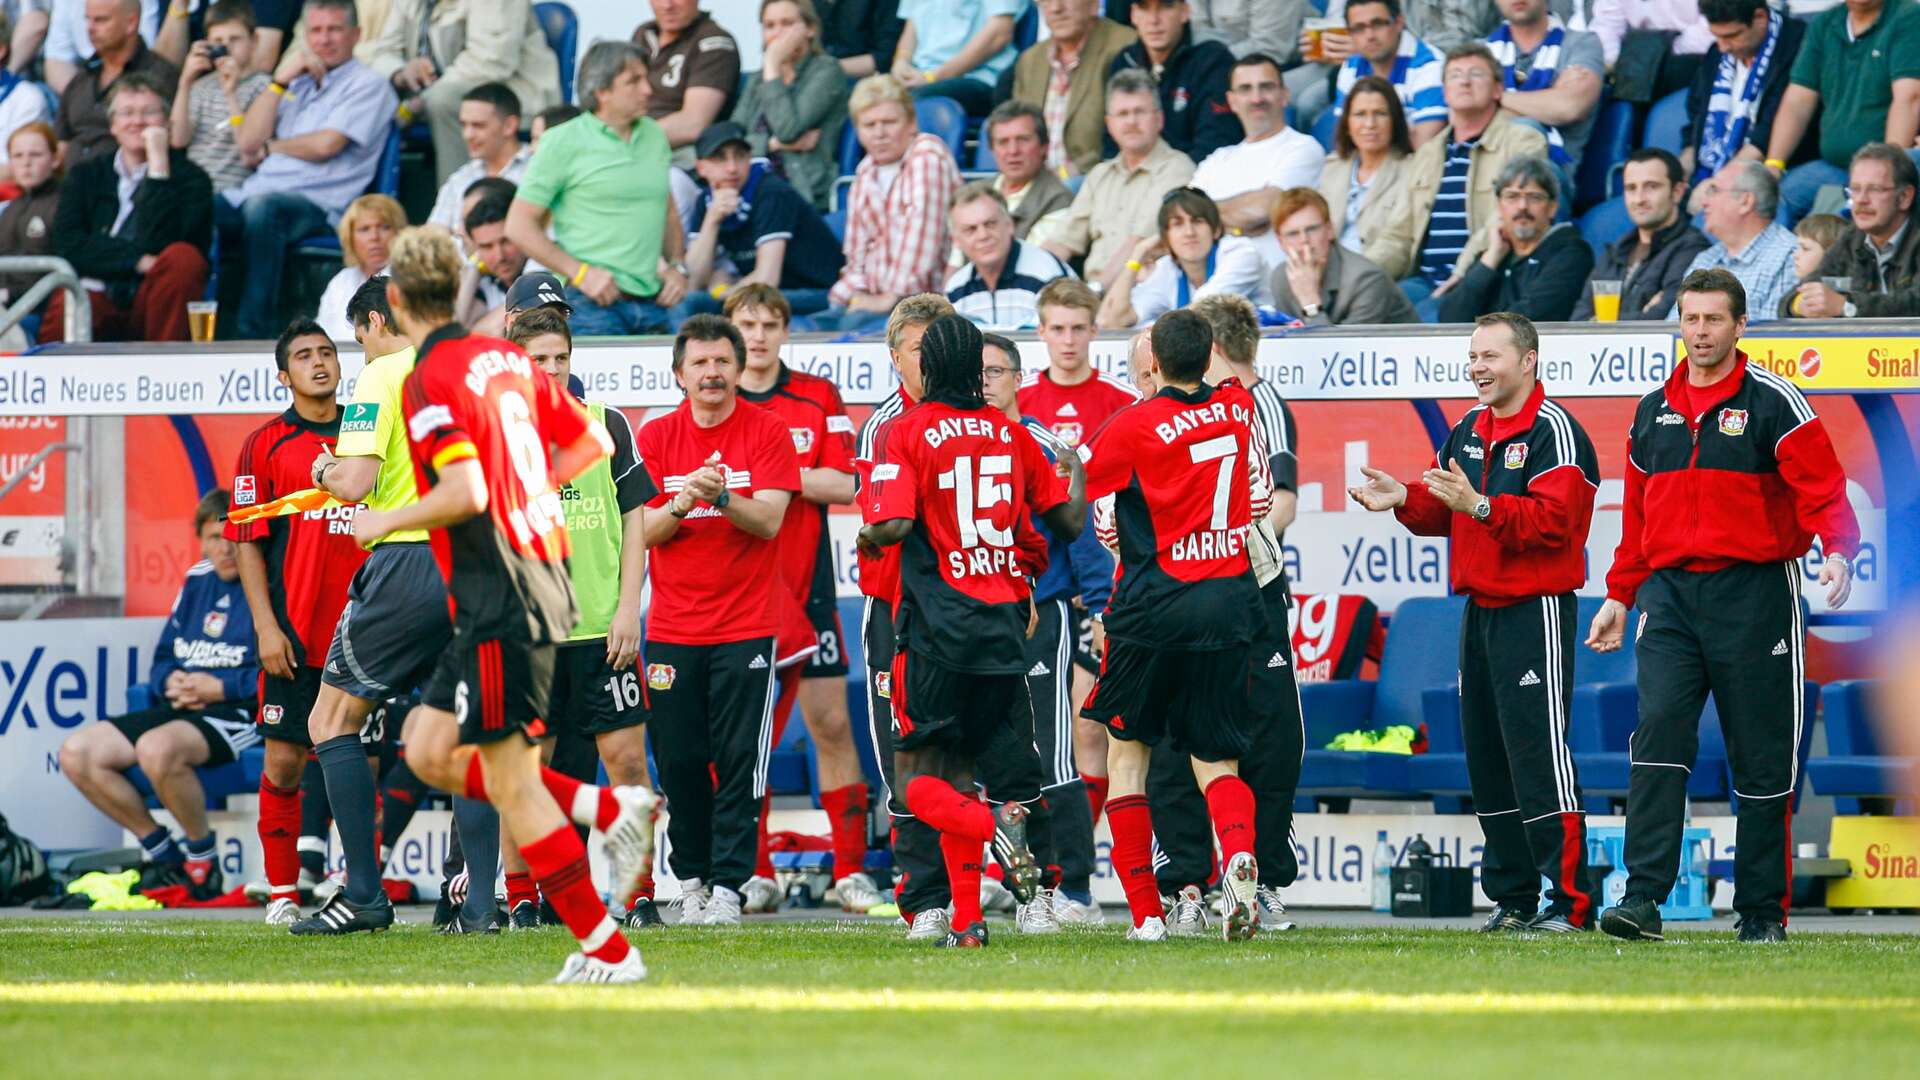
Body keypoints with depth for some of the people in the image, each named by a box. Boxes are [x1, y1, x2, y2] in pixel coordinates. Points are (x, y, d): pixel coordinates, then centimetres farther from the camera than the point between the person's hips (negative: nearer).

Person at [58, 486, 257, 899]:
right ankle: (160, 850, 5)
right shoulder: (197, 581, 17)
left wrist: (220, 687, -18)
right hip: (180, 709, 8)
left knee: (157, 748, -37)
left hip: (241, 711, -8)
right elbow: (164, 657, 22)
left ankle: (202, 855, -14)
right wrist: (171, 682, -1)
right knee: (76, 753, -5)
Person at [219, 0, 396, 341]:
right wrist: (279, 81, 8)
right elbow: (247, 143, 15)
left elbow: (325, 145, -8)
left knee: (261, 207, -39)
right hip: (255, 192, 6)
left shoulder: (368, 85, 6)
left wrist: (269, 146, 8)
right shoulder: (296, 83, 26)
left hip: (317, 206, -6)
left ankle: (253, 335, -39)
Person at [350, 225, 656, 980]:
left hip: (500, 600, -9)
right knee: (429, 753, 15)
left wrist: (385, 522, -9)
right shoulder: (504, 358, 12)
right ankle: (612, 810, 8)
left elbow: (464, 492, -24)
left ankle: (605, 950, -5)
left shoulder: (430, 380, -14)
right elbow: (592, 441, 18)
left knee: (512, 786, -4)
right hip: (541, 572, 9)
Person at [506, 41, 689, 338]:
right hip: (593, 305, -5)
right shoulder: (563, 143, -2)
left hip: (654, 303, 5)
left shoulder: (654, 136, 16)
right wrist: (582, 274, -9)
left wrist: (677, 266, 10)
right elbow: (519, 226, -3)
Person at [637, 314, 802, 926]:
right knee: (678, 760, 2)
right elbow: (641, 530, -1)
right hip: (674, 628, 2)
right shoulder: (656, 438, 5)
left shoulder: (767, 432, -1)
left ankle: (728, 885, -4)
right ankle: (691, 877, 16)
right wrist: (683, 503, -20)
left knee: (739, 758, -6)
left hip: (746, 626, -2)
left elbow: (769, 521, -10)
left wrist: (720, 497, -27)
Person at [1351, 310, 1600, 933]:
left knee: (1538, 756, -12)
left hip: (1536, 613, -9)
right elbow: (1445, 514, 20)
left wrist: (1482, 507, -29)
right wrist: (1406, 500, 0)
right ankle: (1512, 898, 18)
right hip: (1480, 610, 9)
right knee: (1486, 758, 11)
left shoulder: (1553, 431, -11)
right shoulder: (1468, 431, 15)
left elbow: (1554, 520, -22)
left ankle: (1570, 901, -10)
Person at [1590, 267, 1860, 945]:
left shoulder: (1773, 402, -1)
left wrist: (1837, 550, -25)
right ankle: (1644, 900, -18)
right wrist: (1620, 595, 19)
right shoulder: (1653, 412, 14)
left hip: (1754, 591, -3)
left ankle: (1762, 910, 9)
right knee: (1658, 734, -13)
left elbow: (1822, 488, -8)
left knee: (1761, 756, 1)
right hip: (1671, 593, 3)